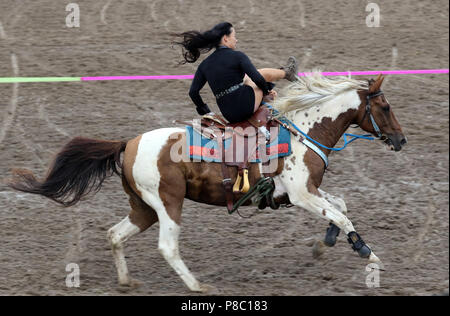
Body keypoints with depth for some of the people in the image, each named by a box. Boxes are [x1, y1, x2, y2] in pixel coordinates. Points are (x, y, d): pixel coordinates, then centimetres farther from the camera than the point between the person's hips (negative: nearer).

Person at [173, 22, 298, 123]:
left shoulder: (205, 64, 6)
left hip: (228, 115, 6)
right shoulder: (237, 56, -10)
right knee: (263, 73, 18)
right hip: (246, 106, -6)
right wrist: (267, 91, 8)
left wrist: (205, 112, 17)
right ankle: (287, 72, 47)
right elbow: (258, 79, -13)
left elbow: (193, 92, 3)